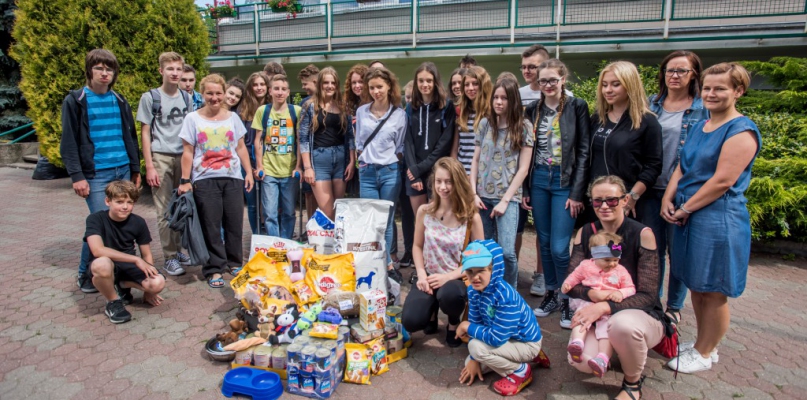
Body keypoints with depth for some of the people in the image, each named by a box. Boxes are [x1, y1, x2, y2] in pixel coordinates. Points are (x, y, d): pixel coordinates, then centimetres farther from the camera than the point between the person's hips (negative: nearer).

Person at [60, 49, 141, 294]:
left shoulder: (120, 101, 13)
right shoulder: (75, 101, 0)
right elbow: (69, 142, -4)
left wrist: (135, 169, 14)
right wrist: (77, 176, -11)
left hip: (123, 171, 5)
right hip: (96, 174, -4)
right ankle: (85, 274, 12)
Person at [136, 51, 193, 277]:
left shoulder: (186, 98, 11)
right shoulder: (150, 97, 0)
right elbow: (145, 133, -1)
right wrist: (149, 166, -7)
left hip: (183, 157, 4)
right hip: (161, 157, -3)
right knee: (165, 211, -1)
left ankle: (177, 250, 20)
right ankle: (169, 258, 6)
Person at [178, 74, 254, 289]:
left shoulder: (233, 117, 9)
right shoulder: (193, 119, 2)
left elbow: (241, 148, 12)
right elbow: (188, 152, 1)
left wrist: (249, 172, 5)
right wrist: (185, 180, -4)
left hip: (233, 178, 2)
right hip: (205, 180, -2)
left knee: (235, 223, 6)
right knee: (211, 226, 1)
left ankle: (234, 263, 23)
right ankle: (214, 269, 11)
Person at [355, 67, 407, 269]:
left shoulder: (399, 114, 0)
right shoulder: (361, 112, 6)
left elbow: (400, 148, 6)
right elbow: (358, 143, 13)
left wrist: (391, 161, -3)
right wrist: (364, 160, 4)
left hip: (390, 172, -2)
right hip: (367, 172, 2)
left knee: (387, 221, 5)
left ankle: (384, 263, 19)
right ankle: (387, 263, 13)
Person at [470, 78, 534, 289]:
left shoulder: (524, 127, 0)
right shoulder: (485, 124, 9)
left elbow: (523, 169, -4)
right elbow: (475, 161, 9)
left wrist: (505, 200, -9)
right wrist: (473, 193, 0)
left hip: (508, 197, -3)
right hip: (483, 195, 3)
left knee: (507, 251, -12)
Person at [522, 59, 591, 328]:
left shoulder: (577, 107, -3)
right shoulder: (533, 110, 8)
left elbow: (583, 152, -5)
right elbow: (526, 151, 10)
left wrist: (577, 193, -10)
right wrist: (524, 189, 5)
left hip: (565, 181, -4)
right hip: (538, 180, 4)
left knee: (559, 247, -6)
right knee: (544, 243, 11)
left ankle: (568, 299, 13)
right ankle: (551, 293, 27)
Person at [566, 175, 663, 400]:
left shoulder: (642, 234, -13)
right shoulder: (585, 233, -2)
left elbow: (647, 296, -16)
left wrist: (605, 306, -31)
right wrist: (591, 293, -27)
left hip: (642, 315, -3)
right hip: (598, 318, 3)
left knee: (622, 324, -39)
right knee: (581, 361, -27)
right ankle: (618, 348, 10)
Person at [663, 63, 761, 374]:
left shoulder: (742, 130, -12)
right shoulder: (700, 127, 13)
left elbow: (723, 181, -18)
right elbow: (682, 167, 13)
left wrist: (684, 209, -14)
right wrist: (668, 200, -2)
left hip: (718, 220, -8)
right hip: (688, 217, 8)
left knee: (713, 292, 5)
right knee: (696, 286, 17)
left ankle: (704, 354, 20)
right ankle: (702, 344, 33)